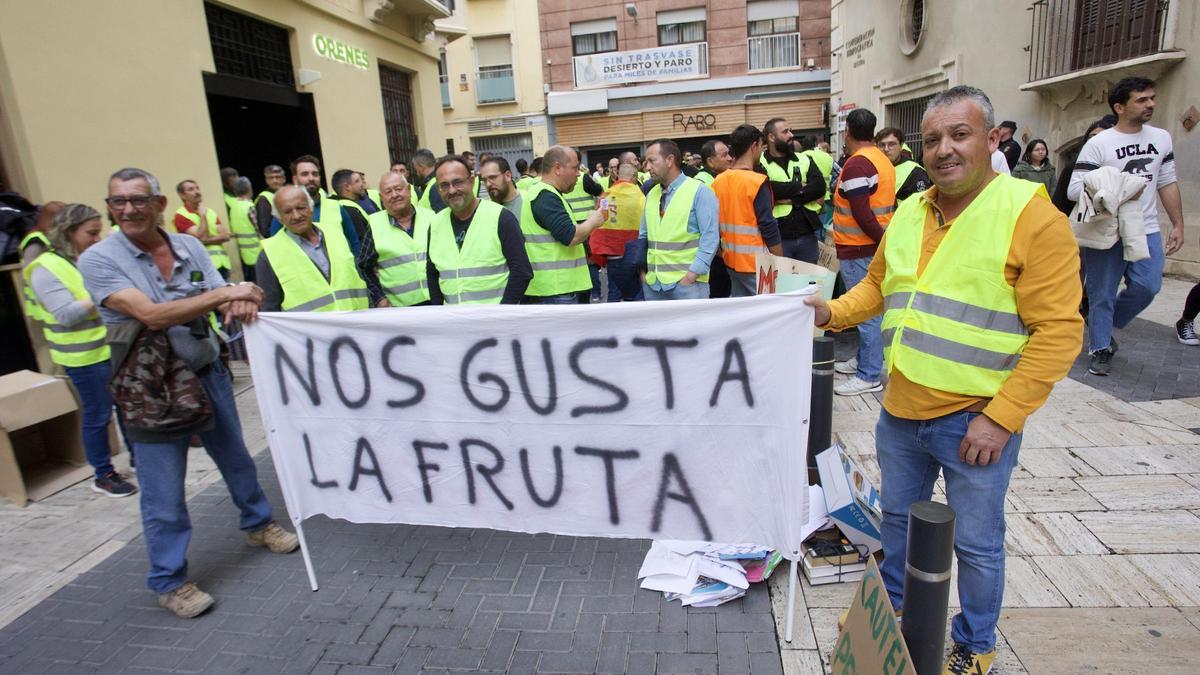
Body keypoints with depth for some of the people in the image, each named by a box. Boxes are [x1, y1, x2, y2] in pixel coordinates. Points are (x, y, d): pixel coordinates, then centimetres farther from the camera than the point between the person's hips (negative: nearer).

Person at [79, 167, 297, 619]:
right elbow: (151, 315, -25)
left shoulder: (189, 247, 0)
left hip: (207, 373, 4)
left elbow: (222, 304, -2)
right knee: (164, 492, 5)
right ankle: (169, 581, 23)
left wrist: (240, 303, -27)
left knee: (236, 457, 18)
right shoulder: (98, 260, -12)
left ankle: (257, 524, 42)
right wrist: (225, 292, -28)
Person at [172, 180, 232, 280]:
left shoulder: (210, 212, 17)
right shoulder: (181, 215, -2)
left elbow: (225, 236, 5)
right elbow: (201, 237, -13)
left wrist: (208, 240, -10)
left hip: (222, 263, 6)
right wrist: (203, 216, -5)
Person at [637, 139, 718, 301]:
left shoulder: (700, 191, -6)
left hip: (687, 282, -6)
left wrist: (692, 275, -17)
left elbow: (710, 237, -12)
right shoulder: (651, 194, 13)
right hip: (652, 283, 6)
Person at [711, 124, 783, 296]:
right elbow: (769, 229, -16)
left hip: (730, 261, 7)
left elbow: (715, 224, 10)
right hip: (757, 263, -7)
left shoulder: (718, 181, 4)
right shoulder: (757, 182, -16)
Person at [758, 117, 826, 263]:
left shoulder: (804, 160, 11)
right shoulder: (761, 164, -2)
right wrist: (800, 187, -9)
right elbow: (767, 189, -20)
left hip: (807, 235, 4)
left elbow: (820, 187, -4)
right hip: (777, 238, -4)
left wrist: (790, 199, -14)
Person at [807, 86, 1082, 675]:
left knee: (976, 543, 13)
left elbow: (1058, 331, -16)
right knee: (897, 516, 22)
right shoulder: (909, 213, 6)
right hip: (901, 411, 6)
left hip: (975, 421, -5)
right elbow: (877, 286, 18)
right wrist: (833, 312, -1)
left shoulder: (1032, 217, -13)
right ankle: (893, 608, 47)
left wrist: (1001, 417, -19)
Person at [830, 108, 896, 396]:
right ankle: (864, 360, 28)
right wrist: (887, 240, 15)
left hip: (859, 250, -10)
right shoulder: (883, 159, 13)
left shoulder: (856, 164, -16)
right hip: (877, 246, 10)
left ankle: (869, 376, 1)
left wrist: (884, 241, -15)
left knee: (867, 310, -5)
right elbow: (888, 205, 16)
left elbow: (861, 213, -22)